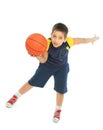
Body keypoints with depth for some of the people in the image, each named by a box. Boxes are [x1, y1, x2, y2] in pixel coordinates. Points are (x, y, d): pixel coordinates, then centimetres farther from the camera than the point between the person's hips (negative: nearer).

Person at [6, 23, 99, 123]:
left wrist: (92, 39, -1)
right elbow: (43, 60, -30)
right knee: (32, 82, 7)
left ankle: (58, 110, 30)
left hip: (61, 68, 1)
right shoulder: (47, 43, -35)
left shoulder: (68, 41, -34)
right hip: (47, 65, -1)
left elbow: (82, 40, -17)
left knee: (60, 90, 3)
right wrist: (37, 55, -51)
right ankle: (15, 97, 30)